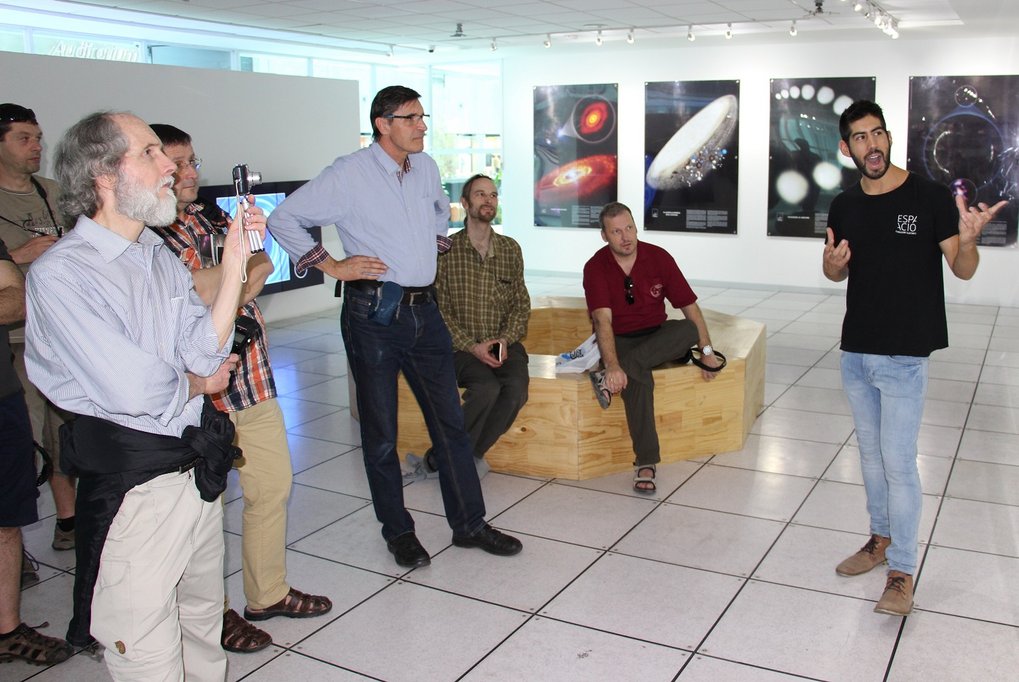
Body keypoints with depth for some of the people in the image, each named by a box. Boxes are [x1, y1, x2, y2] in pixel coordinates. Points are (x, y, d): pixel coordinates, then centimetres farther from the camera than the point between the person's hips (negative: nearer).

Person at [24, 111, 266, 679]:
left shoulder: (163, 258, 9)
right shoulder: (61, 273, -15)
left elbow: (206, 352, -2)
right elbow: (132, 391, -20)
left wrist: (235, 264, -9)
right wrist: (195, 385, -1)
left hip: (199, 469, 7)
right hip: (133, 482, -7)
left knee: (205, 629, 22)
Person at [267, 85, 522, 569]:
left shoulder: (426, 167, 10)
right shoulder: (349, 174, -8)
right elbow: (283, 219, -6)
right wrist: (330, 266, -9)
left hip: (424, 310, 6)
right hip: (374, 313, -5)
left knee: (450, 421, 8)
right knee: (380, 432, 5)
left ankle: (469, 524, 20)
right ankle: (398, 530, 21)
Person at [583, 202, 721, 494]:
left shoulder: (659, 258, -5)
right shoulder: (596, 267, -12)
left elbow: (690, 307, 0)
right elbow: (603, 320, -25)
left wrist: (707, 352, -8)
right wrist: (612, 365, -40)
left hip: (656, 340, 4)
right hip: (618, 341, -3)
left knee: (689, 330, -29)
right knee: (637, 378, -36)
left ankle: (609, 379, -36)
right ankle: (646, 463, -33)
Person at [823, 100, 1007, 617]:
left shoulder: (928, 197, -10)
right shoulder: (844, 207, 4)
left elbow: (963, 270, -8)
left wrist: (967, 239, -29)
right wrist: (832, 262, -8)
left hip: (903, 357, -5)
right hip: (855, 352, 5)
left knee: (898, 464, -2)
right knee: (871, 454, 17)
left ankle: (902, 574, 9)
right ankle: (881, 539, 35)